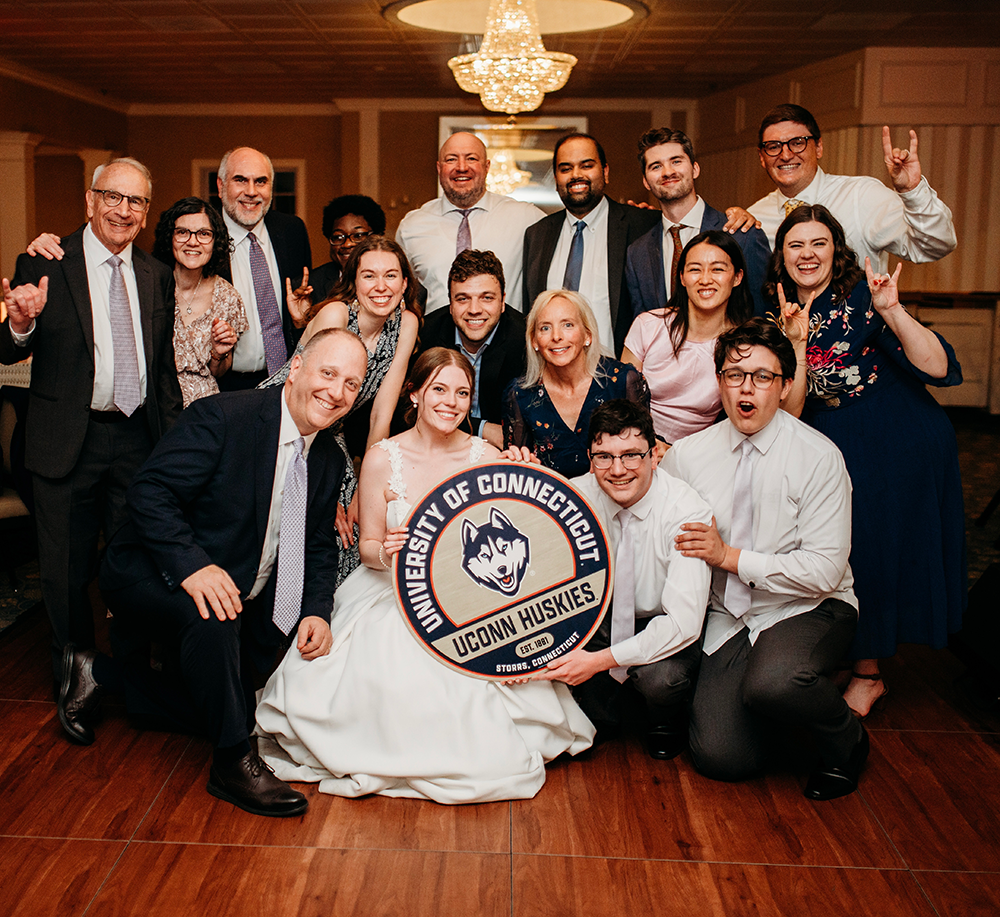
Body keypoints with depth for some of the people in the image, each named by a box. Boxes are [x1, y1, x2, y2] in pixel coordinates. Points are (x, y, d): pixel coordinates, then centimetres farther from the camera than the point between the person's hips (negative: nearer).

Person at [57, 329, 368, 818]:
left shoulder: (330, 461, 1)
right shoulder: (223, 416, -21)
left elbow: (319, 547, 8)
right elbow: (150, 491, -26)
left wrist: (316, 611, -9)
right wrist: (192, 564, -38)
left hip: (242, 597, 8)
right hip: (155, 574, -7)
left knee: (219, 705, 7)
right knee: (212, 615, -38)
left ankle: (103, 673, 26)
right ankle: (233, 761, -20)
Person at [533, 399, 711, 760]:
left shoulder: (688, 512, -26)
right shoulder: (579, 495, -15)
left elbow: (683, 621, -30)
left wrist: (600, 660, -37)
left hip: (666, 627, -4)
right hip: (606, 614, 4)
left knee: (660, 677, -32)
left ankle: (666, 726, 4)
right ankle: (597, 721, 10)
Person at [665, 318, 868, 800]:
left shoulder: (818, 457, -12)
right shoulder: (686, 455, 0)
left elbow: (823, 571, -15)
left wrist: (728, 556, -17)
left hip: (808, 610, -3)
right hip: (729, 618, 3)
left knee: (772, 681, -36)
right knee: (720, 756, -14)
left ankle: (846, 739, -2)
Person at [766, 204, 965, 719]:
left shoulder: (862, 300, -10)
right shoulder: (780, 319, 5)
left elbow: (939, 368, -20)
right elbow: (790, 412, -5)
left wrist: (892, 312, -31)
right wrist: (797, 342, -15)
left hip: (899, 451, -5)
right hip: (831, 454, 5)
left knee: (874, 555, 2)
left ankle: (867, 675, 23)